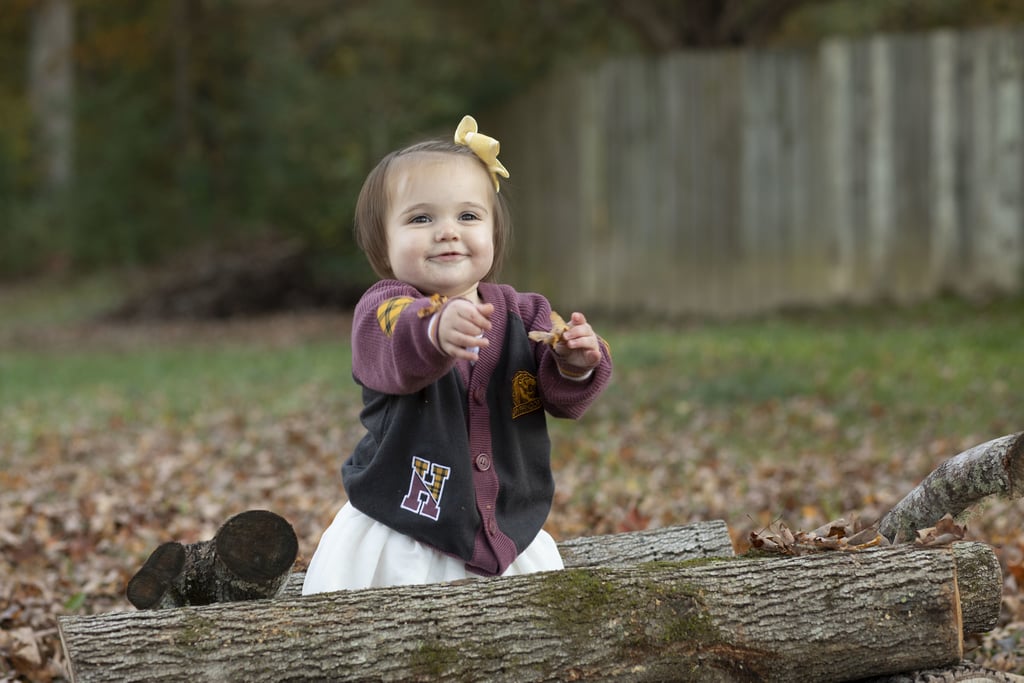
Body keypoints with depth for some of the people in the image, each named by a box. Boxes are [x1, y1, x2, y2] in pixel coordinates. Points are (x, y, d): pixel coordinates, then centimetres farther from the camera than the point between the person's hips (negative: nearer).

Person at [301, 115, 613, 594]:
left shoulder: (523, 315, 2)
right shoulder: (384, 309, -14)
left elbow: (563, 398, -2)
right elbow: (399, 353, -37)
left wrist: (576, 365, -25)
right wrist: (436, 330, -60)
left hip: (509, 534, 4)